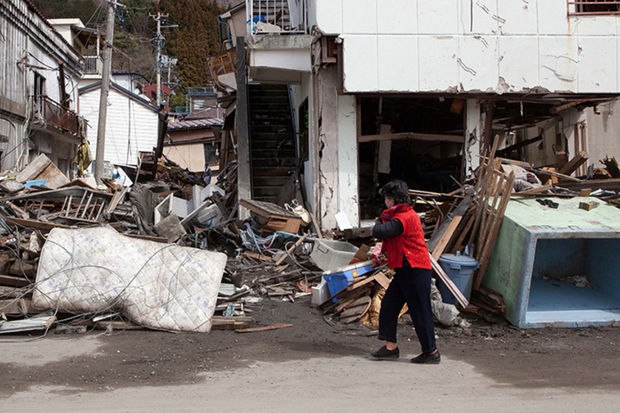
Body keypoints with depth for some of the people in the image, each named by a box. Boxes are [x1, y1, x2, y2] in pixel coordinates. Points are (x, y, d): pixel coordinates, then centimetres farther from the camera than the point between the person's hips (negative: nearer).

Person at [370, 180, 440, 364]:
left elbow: (378, 232, -24)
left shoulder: (404, 218, -19)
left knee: (420, 312, -4)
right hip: (405, 271, 11)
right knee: (388, 305, 10)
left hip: (415, 271, -11)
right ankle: (391, 347, 15)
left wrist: (381, 220, -3)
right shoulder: (405, 214, 16)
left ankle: (431, 352, 5)